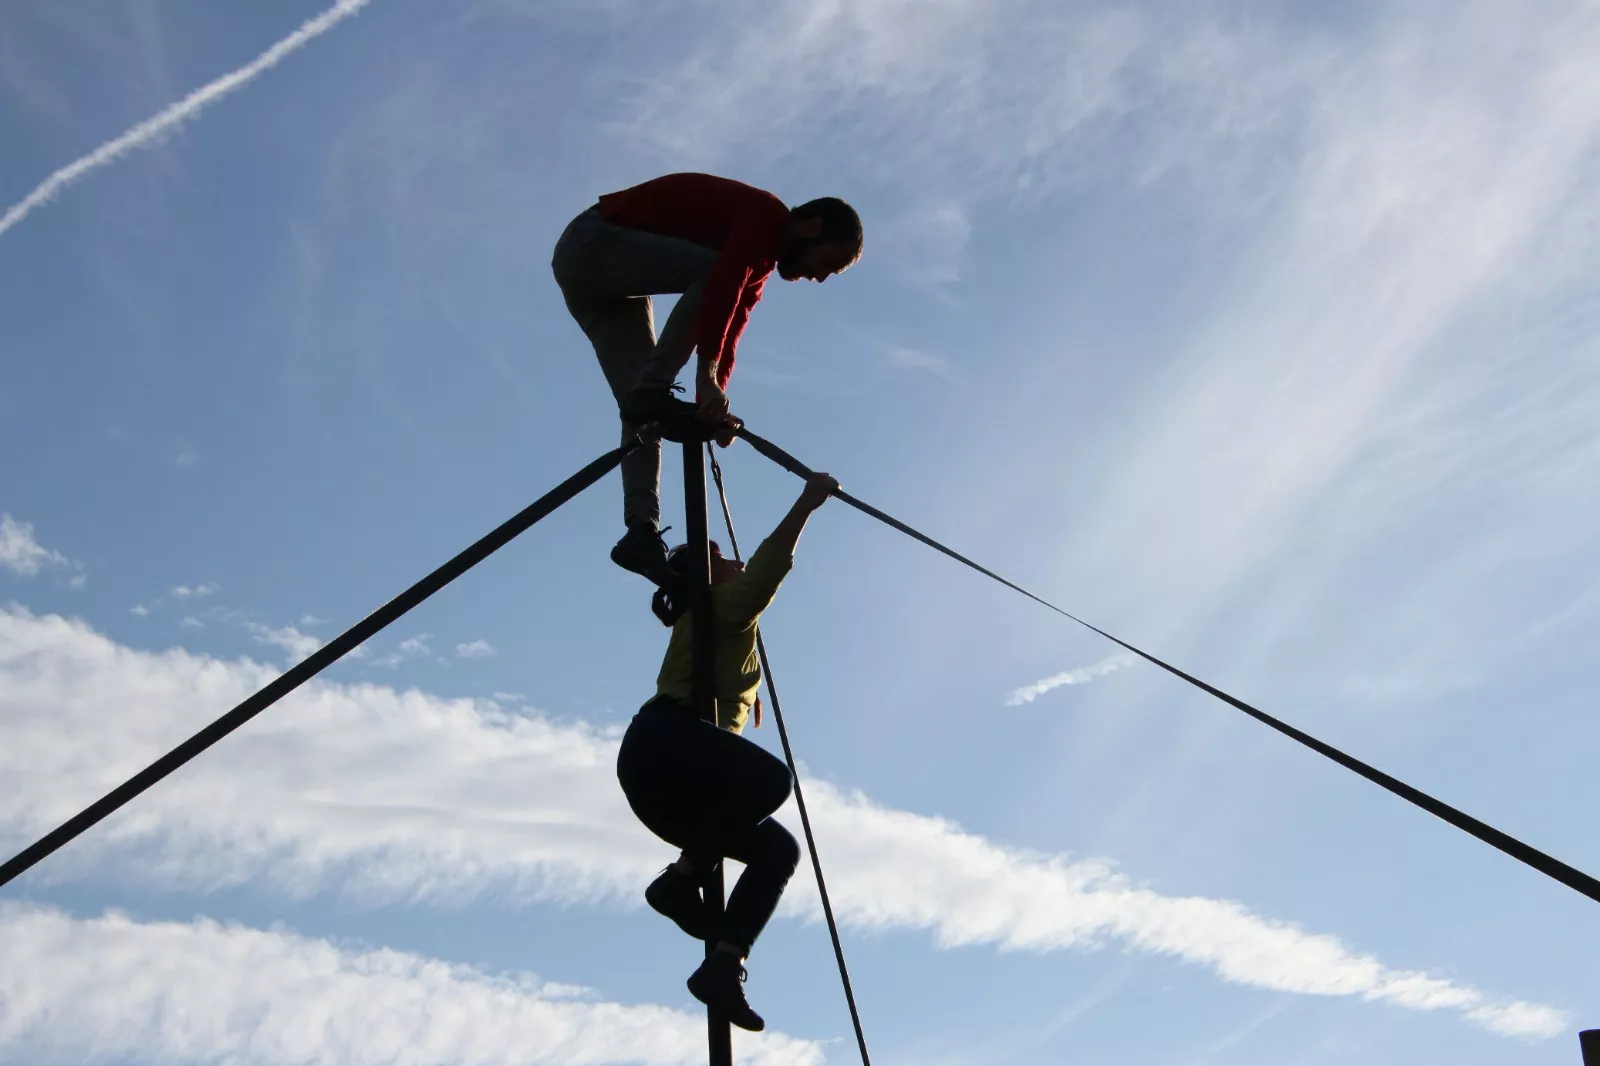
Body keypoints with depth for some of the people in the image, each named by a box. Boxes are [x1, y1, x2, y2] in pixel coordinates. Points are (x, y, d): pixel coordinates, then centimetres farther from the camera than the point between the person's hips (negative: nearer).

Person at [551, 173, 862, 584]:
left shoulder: (760, 264, 14)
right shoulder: (764, 215, -16)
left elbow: (727, 335, 7)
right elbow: (722, 284, -31)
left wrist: (713, 401, -7)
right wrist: (707, 375, -38)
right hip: (592, 244, -10)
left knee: (643, 405, -2)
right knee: (711, 272, -27)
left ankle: (642, 530, -11)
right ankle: (652, 393, -25)